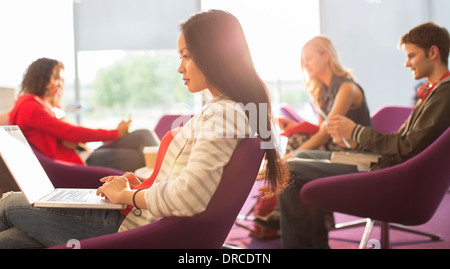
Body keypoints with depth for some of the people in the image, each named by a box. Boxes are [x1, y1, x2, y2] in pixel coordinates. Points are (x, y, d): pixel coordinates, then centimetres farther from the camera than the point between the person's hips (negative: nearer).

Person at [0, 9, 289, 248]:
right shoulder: (220, 109, 12)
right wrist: (143, 187, 8)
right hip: (139, 219, 9)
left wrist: (126, 195, -14)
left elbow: (189, 196, -32)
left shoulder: (222, 114, -20)